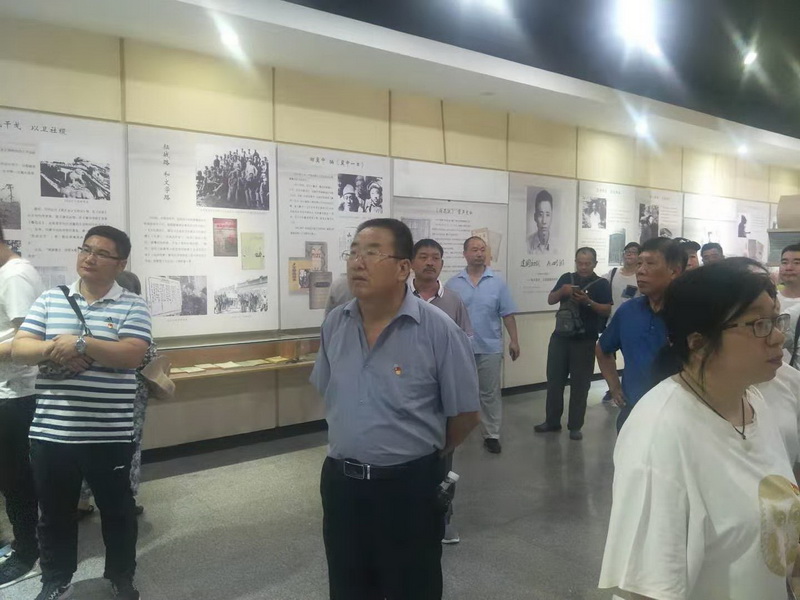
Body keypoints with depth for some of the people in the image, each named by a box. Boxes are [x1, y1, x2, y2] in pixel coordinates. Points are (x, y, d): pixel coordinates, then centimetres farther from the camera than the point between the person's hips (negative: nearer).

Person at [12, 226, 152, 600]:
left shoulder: (132, 306, -4)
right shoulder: (49, 300, 6)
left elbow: (132, 356, -17)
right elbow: (18, 349, 1)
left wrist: (80, 343, -23)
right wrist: (53, 349, -19)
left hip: (110, 434, -3)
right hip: (50, 432, 3)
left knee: (117, 510, 14)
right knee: (54, 513, 19)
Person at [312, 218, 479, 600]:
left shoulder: (439, 330, -17)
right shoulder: (334, 324, -2)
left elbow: (465, 414, -8)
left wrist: (422, 457, 5)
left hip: (409, 485, -4)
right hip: (340, 481, 5)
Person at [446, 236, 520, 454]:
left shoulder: (497, 282, 0)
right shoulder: (453, 283, 0)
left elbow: (508, 314, 1)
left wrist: (514, 340, -2)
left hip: (490, 348, 0)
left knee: (490, 393, 7)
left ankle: (492, 435, 16)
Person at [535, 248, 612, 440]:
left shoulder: (601, 284, -1)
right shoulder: (566, 278, 9)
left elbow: (607, 311, -7)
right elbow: (550, 300, 6)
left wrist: (588, 301, -22)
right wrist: (562, 291, -13)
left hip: (585, 341, -3)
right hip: (560, 337, 4)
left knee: (580, 384, 3)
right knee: (554, 380, 8)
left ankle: (575, 426, 13)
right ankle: (552, 421, 20)